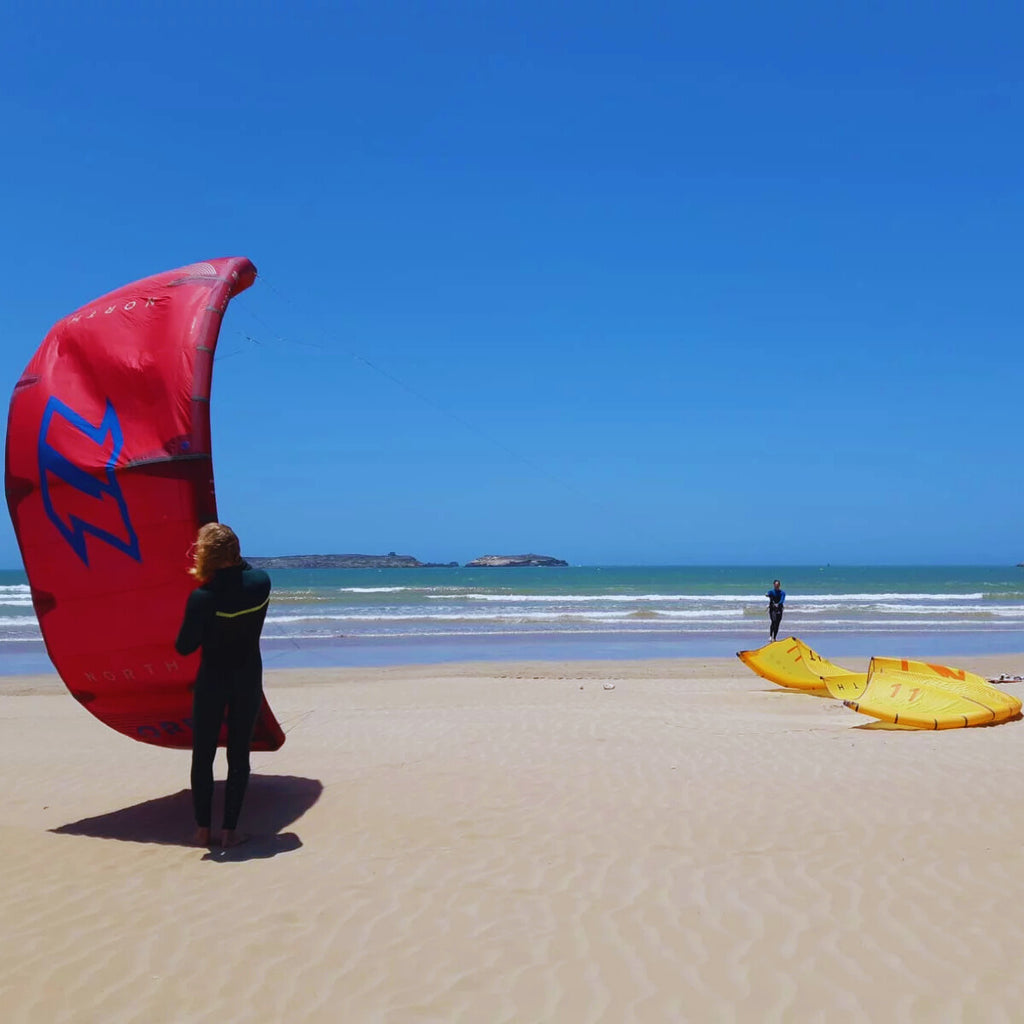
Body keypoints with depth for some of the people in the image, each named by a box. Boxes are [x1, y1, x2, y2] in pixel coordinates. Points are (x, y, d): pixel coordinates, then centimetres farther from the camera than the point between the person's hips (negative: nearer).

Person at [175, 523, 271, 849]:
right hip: (249, 680, 3)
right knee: (239, 755, 11)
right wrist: (236, 564, 5)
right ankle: (230, 830, 13)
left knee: (203, 755, 13)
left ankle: (202, 828, 19)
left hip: (213, 681, -3)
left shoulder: (202, 597, -21)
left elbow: (184, 647, -12)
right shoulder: (261, 581, -10)